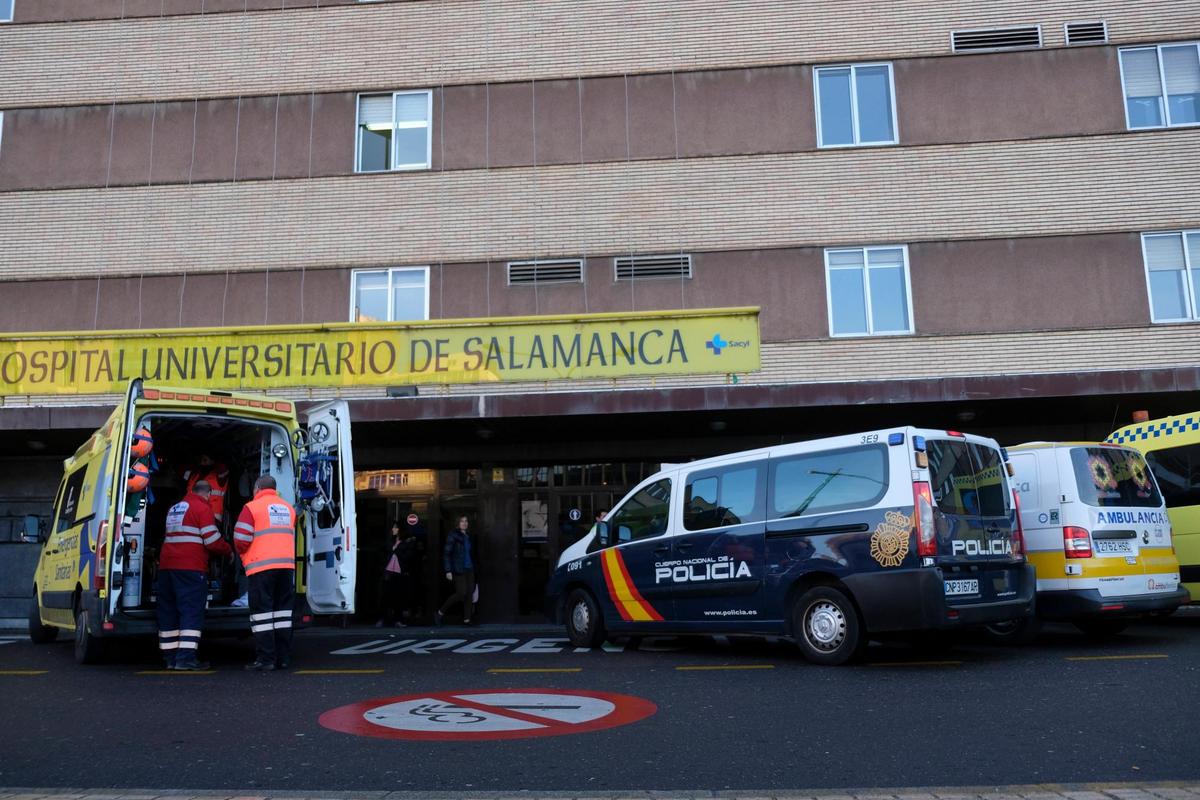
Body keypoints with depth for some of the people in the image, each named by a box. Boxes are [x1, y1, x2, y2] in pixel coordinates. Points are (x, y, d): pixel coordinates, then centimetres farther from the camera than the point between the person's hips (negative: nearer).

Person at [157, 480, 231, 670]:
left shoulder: (174, 509, 22)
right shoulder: (203, 508, -4)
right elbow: (212, 541, -9)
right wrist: (229, 551, 7)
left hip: (167, 565, 8)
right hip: (191, 568, -8)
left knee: (169, 612, 11)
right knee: (192, 611, -7)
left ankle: (171, 657, 14)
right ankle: (186, 657, -14)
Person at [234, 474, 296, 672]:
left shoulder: (252, 507, -2)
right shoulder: (288, 508, 16)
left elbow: (241, 539, -7)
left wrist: (244, 554, 11)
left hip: (262, 566, -5)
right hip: (286, 564, 5)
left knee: (262, 612, -1)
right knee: (282, 611, 11)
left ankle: (265, 659, -3)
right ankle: (283, 657, 13)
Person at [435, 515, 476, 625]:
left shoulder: (468, 536, 15)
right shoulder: (453, 536, -6)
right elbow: (446, 553, -10)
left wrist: (473, 568, 15)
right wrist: (448, 571, -16)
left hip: (469, 569, 7)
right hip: (458, 569, -7)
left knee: (470, 593, -1)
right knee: (461, 593, -13)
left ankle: (466, 619, 3)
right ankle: (439, 613, 1)